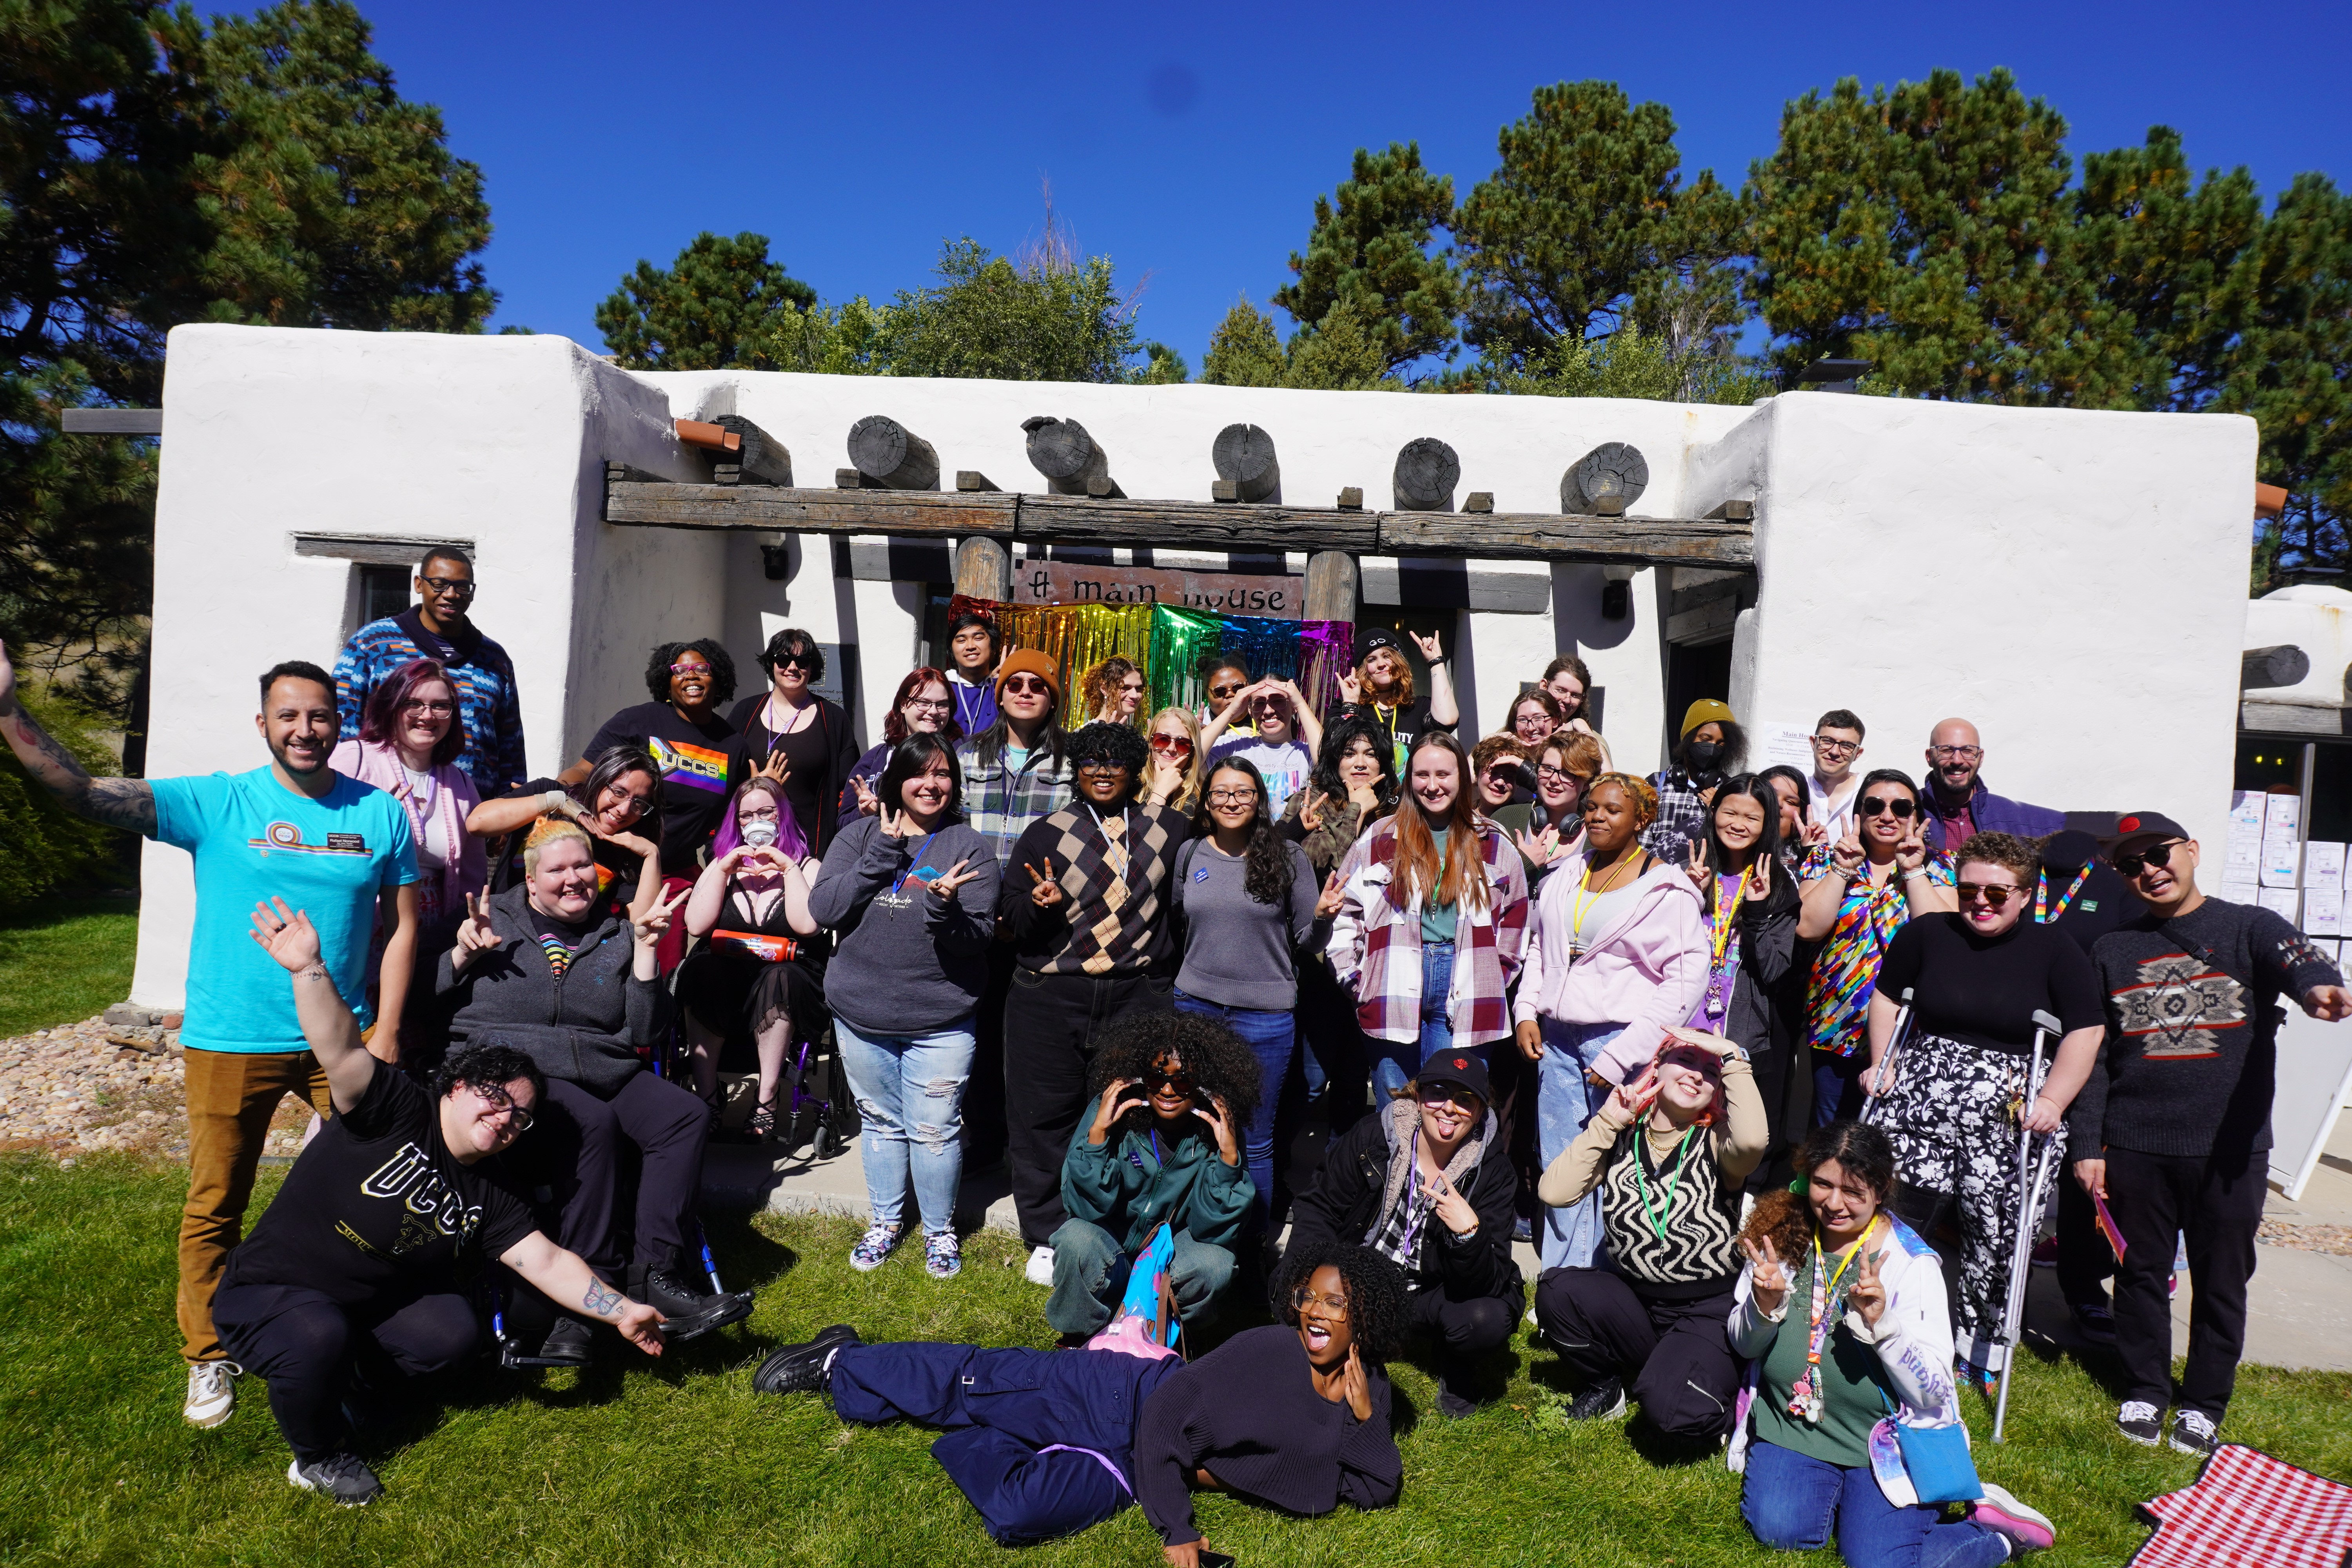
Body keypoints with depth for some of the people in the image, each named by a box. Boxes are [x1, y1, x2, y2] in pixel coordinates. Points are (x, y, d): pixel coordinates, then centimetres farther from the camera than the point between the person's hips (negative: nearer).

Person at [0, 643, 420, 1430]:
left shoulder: (380, 812, 0)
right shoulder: (215, 803, -4)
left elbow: (402, 926, 2)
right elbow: (86, 794, -14)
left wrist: (386, 1033, -3)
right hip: (230, 1041, -1)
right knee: (214, 1205, 9)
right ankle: (208, 1357, 29)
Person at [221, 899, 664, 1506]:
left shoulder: (485, 1201, 0)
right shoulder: (398, 1112, -18)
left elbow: (548, 1262, -3)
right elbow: (341, 1050, -33)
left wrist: (622, 1311, -12)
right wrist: (309, 969, -50)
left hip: (368, 1305, 6)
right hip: (269, 1295, -6)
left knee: (453, 1332, -18)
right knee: (320, 1339, -36)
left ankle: (345, 1387, 9)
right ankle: (317, 1455, -5)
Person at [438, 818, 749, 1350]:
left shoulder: (617, 935, 16)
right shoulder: (493, 919, 11)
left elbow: (644, 1034, 8)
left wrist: (644, 951, 0)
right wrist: (463, 955, -10)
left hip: (603, 1074, 4)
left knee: (687, 1114, -22)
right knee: (593, 1122, -34)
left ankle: (653, 1274, -24)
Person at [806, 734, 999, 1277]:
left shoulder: (969, 845, -3)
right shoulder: (860, 835, 3)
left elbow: (978, 936, -10)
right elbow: (823, 909, -9)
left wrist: (946, 906, -31)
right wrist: (882, 856, -15)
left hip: (940, 1023, -2)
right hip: (861, 1014, 3)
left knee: (935, 1130, 4)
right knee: (879, 1122, 17)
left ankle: (940, 1230, 27)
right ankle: (885, 1221, 37)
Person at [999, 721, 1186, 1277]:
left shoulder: (1169, 829, 8)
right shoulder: (1047, 833, 5)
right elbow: (1011, 914, 4)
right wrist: (1039, 903, -17)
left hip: (1139, 996, 1)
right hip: (1052, 997, 0)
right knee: (1044, 1117, 6)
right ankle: (1047, 1237, 23)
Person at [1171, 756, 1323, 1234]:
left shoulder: (1286, 856, -3)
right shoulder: (1190, 853, 5)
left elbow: (1307, 939, 1)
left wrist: (1323, 917, -13)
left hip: (1264, 1014, -2)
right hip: (1195, 1004, 3)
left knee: (1254, 1138, 7)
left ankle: (1258, 1240, 23)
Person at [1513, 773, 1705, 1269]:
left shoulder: (1664, 888, -6)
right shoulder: (1566, 877, 13)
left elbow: (1689, 976, -10)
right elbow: (1540, 946, 23)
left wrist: (1625, 1053, -14)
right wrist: (1527, 1013, 9)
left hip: (1620, 1038, -5)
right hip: (1557, 1038, 6)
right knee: (1560, 1169, 10)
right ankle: (1560, 1276, 21)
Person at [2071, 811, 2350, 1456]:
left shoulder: (2248, 928, 3)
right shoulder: (2112, 950, 9)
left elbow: (2297, 960, -21)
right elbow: (2092, 1053, 9)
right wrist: (2086, 1144, 3)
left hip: (2230, 1147, -2)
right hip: (2135, 1147, 2)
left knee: (2222, 1282, 8)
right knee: (2141, 1274, 11)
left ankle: (2203, 1405, 25)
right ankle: (2145, 1391, 28)